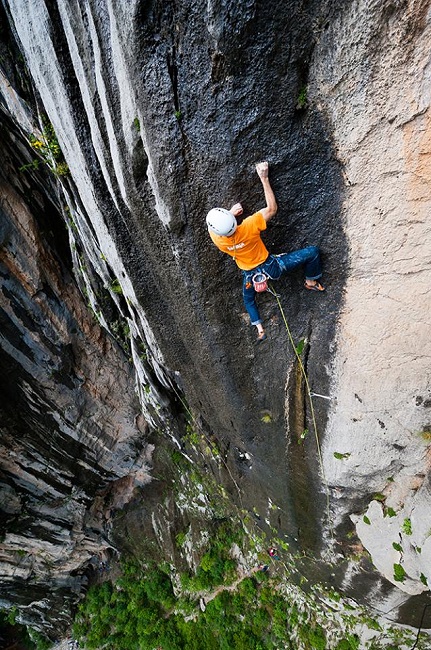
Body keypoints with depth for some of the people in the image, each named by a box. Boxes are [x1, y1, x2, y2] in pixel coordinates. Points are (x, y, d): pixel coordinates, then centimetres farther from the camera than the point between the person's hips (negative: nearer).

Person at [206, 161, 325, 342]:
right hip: (271, 267, -3)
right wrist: (264, 178, -15)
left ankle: (260, 329, 36)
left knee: (248, 299, 37)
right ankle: (311, 282, 29)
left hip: (250, 274, 4)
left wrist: (231, 213, -5)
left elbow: (215, 226, 4)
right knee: (312, 251, 9)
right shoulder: (249, 226, -33)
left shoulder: (216, 238, -24)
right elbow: (272, 208, -17)